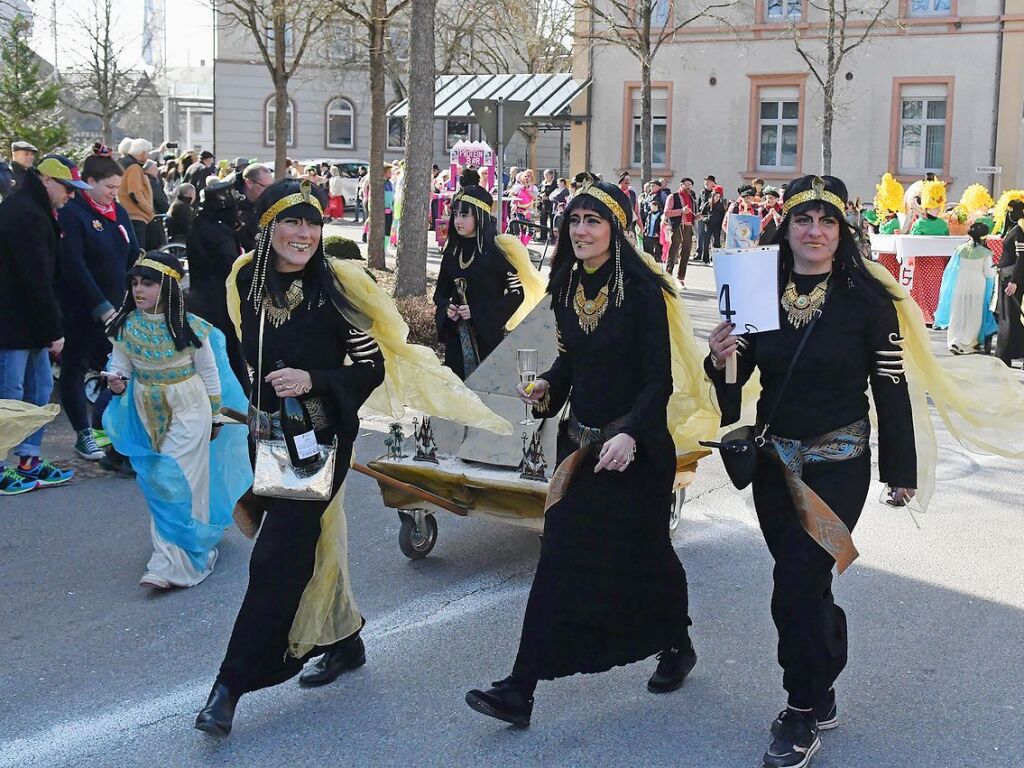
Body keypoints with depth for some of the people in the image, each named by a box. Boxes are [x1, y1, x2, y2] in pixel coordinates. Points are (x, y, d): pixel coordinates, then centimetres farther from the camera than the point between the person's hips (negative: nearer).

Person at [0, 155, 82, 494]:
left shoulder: (32, 211, 16)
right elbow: (37, 279, -20)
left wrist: (50, 326, 11)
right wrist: (53, 329, -17)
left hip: (28, 324, 10)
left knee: (40, 389, 14)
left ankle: (29, 462, 22)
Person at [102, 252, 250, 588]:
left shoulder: (189, 327, -14)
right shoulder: (126, 326, -5)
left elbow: (209, 374, -4)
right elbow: (120, 366, 4)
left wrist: (215, 417, 2)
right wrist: (117, 383, -20)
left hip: (188, 410, -5)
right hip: (148, 412, 5)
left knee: (174, 481, -10)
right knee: (156, 482, 10)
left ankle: (170, 563, -7)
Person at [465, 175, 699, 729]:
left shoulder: (641, 290, -13)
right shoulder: (568, 288, 6)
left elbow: (658, 377, -15)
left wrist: (631, 434, -27)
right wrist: (546, 388, -2)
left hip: (634, 448, -5)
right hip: (580, 443, 5)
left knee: (644, 552, 12)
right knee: (559, 558, -1)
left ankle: (676, 647, 40)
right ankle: (520, 690, -2)